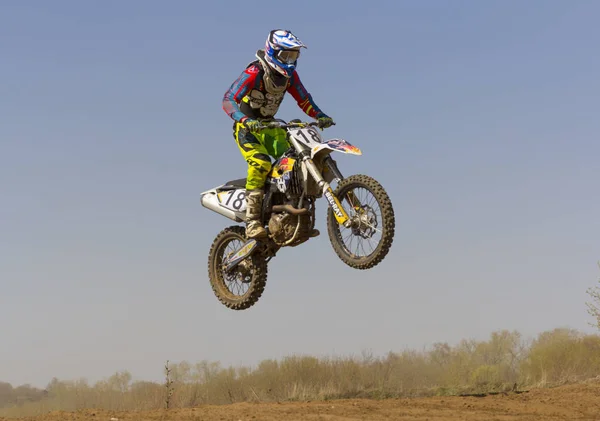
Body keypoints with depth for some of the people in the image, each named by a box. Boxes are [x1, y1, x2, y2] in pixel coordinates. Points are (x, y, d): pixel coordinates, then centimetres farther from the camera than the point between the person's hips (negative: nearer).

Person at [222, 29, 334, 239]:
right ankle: (252, 222, -30)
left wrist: (320, 116, -10)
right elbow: (228, 99, -28)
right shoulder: (254, 72, -21)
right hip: (246, 127, -6)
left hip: (269, 126, 6)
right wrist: (244, 119, -45)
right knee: (260, 163, -31)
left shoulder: (289, 74, 0)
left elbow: (304, 99, 9)